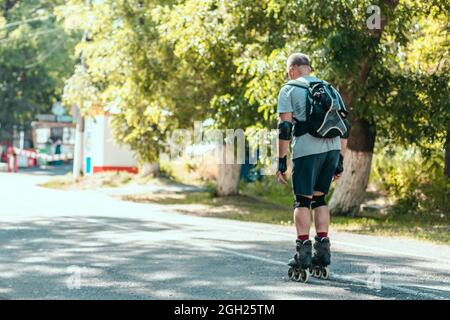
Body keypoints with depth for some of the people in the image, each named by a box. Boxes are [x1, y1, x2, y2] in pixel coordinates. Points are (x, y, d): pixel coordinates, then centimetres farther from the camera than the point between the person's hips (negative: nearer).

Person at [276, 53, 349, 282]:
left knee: (302, 200, 1)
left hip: (306, 149, -5)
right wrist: (340, 161, 17)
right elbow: (344, 127, 16)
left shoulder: (289, 90, 5)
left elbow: (285, 128, -5)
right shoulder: (329, 89, 20)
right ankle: (322, 257, 11)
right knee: (319, 198, 15)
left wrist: (281, 161, -3)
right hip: (332, 148, 5)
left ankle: (303, 258, -7)